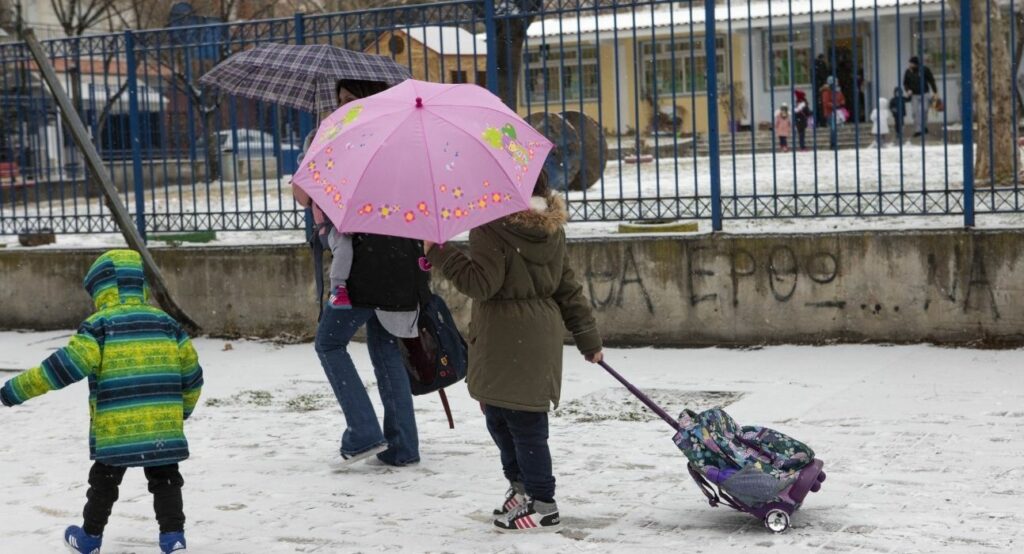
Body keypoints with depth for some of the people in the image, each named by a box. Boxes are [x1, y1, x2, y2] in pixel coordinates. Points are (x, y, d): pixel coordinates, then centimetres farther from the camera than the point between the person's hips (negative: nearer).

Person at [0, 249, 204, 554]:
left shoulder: (99, 325, -7)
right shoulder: (167, 323, 8)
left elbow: (66, 365, -15)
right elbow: (191, 372, 11)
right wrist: (183, 407, 29)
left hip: (115, 429, -3)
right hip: (164, 426, 3)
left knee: (104, 481, 16)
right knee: (164, 480, 14)